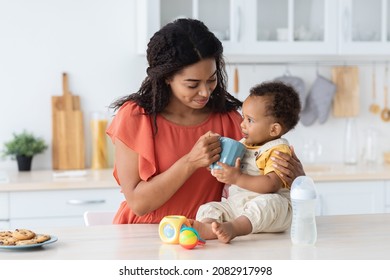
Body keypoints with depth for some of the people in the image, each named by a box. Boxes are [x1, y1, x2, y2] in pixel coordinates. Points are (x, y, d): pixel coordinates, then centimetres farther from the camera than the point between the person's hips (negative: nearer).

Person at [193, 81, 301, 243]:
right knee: (209, 208, -11)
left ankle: (232, 228, -56)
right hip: (235, 204, 7)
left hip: (272, 211, -7)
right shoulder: (242, 145, 18)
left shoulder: (278, 150, -6)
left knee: (267, 202, -37)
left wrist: (237, 178, -23)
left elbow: (271, 185, -22)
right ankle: (208, 226, -45)